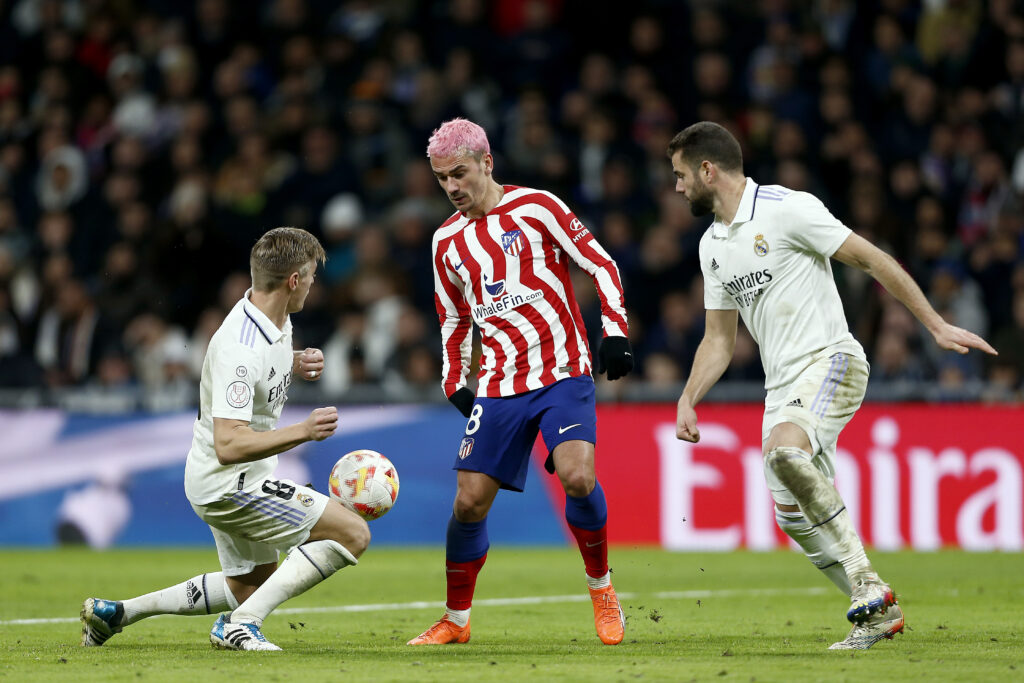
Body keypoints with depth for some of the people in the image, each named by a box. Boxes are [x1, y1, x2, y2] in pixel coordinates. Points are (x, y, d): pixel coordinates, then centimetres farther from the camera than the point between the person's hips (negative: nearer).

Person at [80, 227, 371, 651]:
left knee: (249, 586, 26)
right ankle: (243, 624, -16)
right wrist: (303, 431, -39)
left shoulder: (278, 320, 0)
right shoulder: (239, 349, -29)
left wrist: (295, 365, 3)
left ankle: (115, 612, 28)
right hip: (229, 485, -10)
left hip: (234, 483, 10)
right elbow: (228, 445, -34)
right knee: (353, 533, -16)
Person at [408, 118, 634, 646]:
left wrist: (614, 330, -10)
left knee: (577, 477, -24)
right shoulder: (446, 241, 12)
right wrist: (454, 384, 10)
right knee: (469, 501, -4)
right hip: (498, 385, 4)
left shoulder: (534, 206, -2)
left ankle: (601, 588, -1)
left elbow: (600, 264, 1)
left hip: (562, 374, -4)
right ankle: (455, 620, 13)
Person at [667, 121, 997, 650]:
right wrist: (687, 400, 8)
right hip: (781, 384, 8)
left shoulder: (786, 209, -9)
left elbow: (871, 260, -8)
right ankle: (879, 612, 10)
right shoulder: (712, 246, 15)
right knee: (794, 518, -1)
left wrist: (937, 325, -10)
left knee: (784, 450, -35)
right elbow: (718, 338, 23)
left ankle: (866, 581, -29)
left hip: (831, 359, -8)